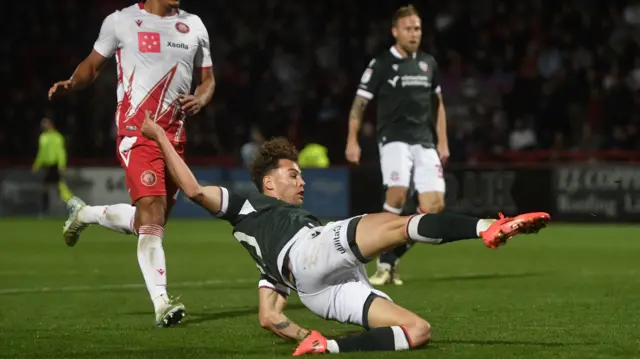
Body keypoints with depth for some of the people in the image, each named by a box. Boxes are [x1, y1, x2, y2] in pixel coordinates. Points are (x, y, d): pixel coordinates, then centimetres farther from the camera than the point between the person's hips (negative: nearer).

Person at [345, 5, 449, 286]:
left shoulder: (428, 63, 13)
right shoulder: (381, 64, -2)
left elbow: (438, 104, 23)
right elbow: (359, 104, -1)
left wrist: (442, 142, 16)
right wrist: (352, 141, -10)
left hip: (425, 142, 5)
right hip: (394, 139, -5)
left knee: (435, 204, -8)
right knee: (398, 192, -27)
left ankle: (392, 259, 5)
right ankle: (384, 264, -16)